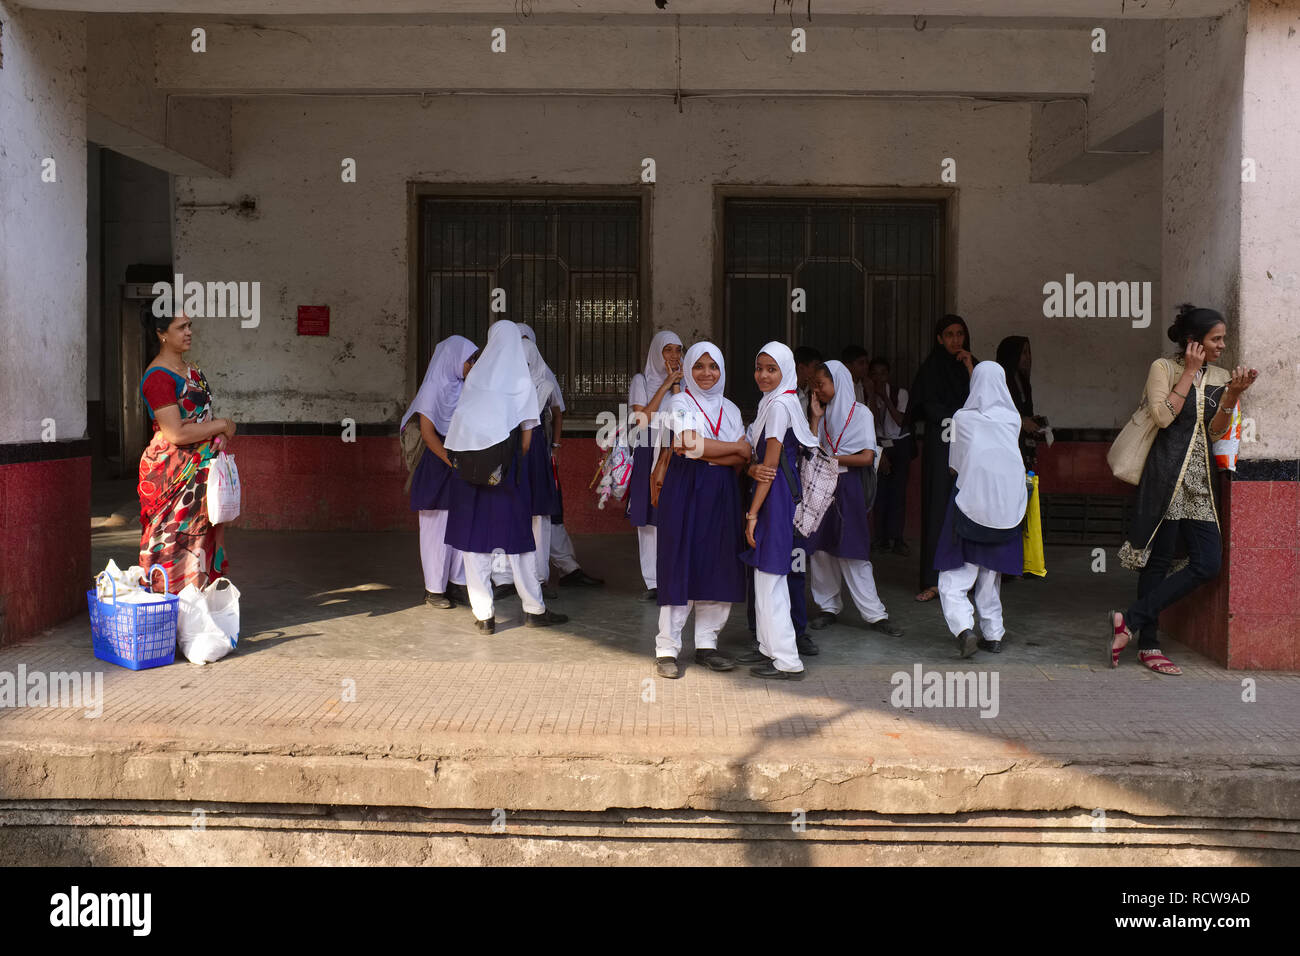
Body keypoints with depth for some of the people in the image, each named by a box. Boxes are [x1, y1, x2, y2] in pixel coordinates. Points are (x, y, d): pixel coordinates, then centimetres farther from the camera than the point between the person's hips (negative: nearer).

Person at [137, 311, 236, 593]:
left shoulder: (191, 370, 14)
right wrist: (222, 425, -11)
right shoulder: (158, 377, -14)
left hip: (200, 472, 9)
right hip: (172, 472, -9)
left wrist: (219, 435, 1)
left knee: (202, 536, 9)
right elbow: (176, 434, -21)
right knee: (174, 543, -6)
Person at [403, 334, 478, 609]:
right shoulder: (434, 388, -8)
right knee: (437, 526, -1)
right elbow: (427, 433, -14)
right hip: (438, 465, -7)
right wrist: (454, 462, -21)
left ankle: (457, 583, 16)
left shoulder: (463, 388, 12)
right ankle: (434, 589, 7)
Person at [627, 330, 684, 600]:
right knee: (648, 518, -3)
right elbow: (642, 418, -8)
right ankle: (654, 583, 3)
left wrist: (676, 386, -5)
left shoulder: (682, 382, 14)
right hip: (648, 455, -1)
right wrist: (666, 384, -6)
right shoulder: (641, 380, 7)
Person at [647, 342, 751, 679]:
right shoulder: (679, 403, 1)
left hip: (722, 493, 5)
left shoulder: (730, 409, 14)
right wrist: (734, 447, -3)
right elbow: (692, 444, -16)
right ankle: (667, 648, 0)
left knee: (718, 566, 4)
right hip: (684, 490, -5)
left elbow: (743, 459, 2)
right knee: (681, 565, -6)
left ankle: (706, 643, 14)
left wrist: (702, 452, -11)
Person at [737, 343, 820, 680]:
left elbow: (771, 462, -16)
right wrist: (753, 468, -3)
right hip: (772, 491, 10)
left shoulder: (779, 405, -14)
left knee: (770, 574, -6)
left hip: (776, 496, -10)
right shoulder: (769, 402, 17)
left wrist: (753, 513, -15)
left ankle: (787, 661, -2)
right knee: (765, 573, 15)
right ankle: (770, 647, 25)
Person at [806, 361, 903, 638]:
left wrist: (830, 459, -9)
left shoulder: (860, 413, -2)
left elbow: (867, 458, -10)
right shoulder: (825, 413, 13)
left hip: (846, 487, -5)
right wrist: (816, 418, 0)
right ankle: (829, 607, 15)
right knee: (820, 548, 3)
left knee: (852, 552, -7)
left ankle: (875, 614, -1)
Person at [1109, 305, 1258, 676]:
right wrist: (1189, 372, -8)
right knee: (1158, 560, -3)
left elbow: (1216, 431, 8)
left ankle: (1129, 620, 0)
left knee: (1208, 563, -3)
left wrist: (1233, 395, -6)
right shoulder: (1164, 367, -1)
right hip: (1167, 475, -6)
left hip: (1201, 478, 6)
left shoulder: (1220, 376, 15)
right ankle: (1148, 645, 6)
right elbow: (1163, 416, -15)